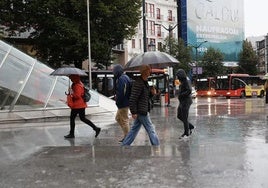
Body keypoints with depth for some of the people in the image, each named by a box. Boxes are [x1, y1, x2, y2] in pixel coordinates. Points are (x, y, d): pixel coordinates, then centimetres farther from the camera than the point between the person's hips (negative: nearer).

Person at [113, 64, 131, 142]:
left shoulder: (121, 79, -20)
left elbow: (120, 93, -26)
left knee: (124, 120, -1)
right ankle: (126, 134, 23)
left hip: (123, 104, -11)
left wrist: (118, 103, -15)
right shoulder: (125, 77, 14)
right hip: (125, 103, 11)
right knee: (118, 118, 20)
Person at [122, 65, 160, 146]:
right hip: (142, 111, -10)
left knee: (134, 129, 14)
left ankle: (124, 145, 21)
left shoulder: (145, 82, 13)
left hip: (144, 110, 10)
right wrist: (133, 112, -23)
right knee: (151, 130, 0)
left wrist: (152, 93, 3)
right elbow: (133, 99, -22)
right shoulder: (138, 83, -19)